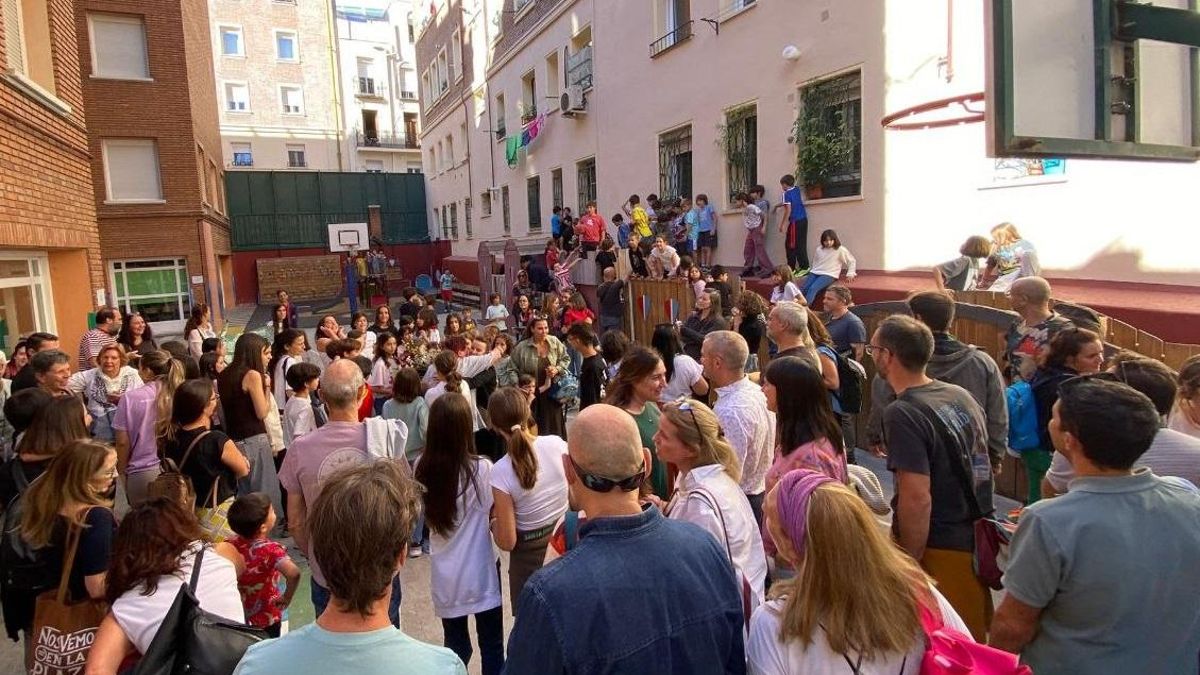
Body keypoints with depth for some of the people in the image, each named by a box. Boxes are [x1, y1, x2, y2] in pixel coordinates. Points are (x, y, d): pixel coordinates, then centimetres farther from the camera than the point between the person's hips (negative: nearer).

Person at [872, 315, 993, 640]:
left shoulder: (902, 414, -22)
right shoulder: (961, 396, 4)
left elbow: (918, 498, -26)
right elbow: (981, 466, 14)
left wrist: (909, 565, -17)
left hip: (939, 549, -8)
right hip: (977, 539, 8)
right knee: (973, 641, 22)